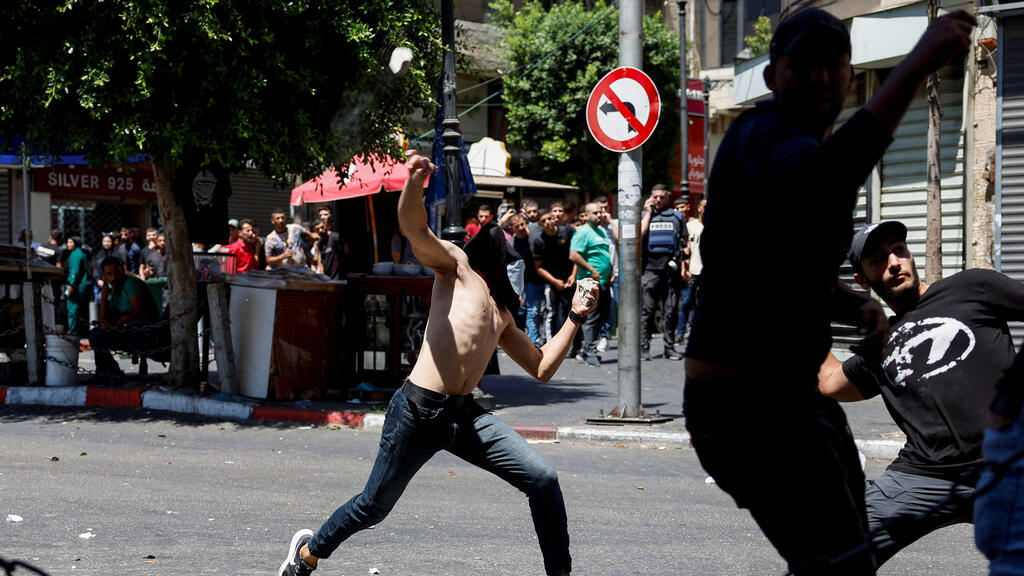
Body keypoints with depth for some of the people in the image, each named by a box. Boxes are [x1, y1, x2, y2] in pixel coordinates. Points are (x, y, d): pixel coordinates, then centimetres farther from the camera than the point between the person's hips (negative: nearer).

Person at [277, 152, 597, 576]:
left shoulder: (502, 313, 23)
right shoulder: (456, 266, 5)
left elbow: (541, 368, 25)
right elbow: (413, 227, -14)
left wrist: (575, 317, 19)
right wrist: (415, 180, -34)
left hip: (465, 415, 6)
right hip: (418, 410, -6)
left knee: (543, 480, -9)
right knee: (374, 506, 6)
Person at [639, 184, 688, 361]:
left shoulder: (676, 216, 15)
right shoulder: (645, 214, 11)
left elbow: (685, 241, 19)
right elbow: (639, 236, -6)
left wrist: (685, 256, 0)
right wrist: (648, 213, -1)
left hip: (671, 268, 2)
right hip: (650, 268, -2)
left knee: (671, 310, 5)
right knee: (646, 309, -4)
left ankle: (670, 347, 11)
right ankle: (644, 347, -1)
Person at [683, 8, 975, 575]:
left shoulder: (821, 153, 14)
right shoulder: (761, 135, -17)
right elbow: (826, 176, -42)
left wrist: (860, 307, 3)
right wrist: (918, 62, -41)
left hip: (794, 395, 11)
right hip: (743, 405, -10)